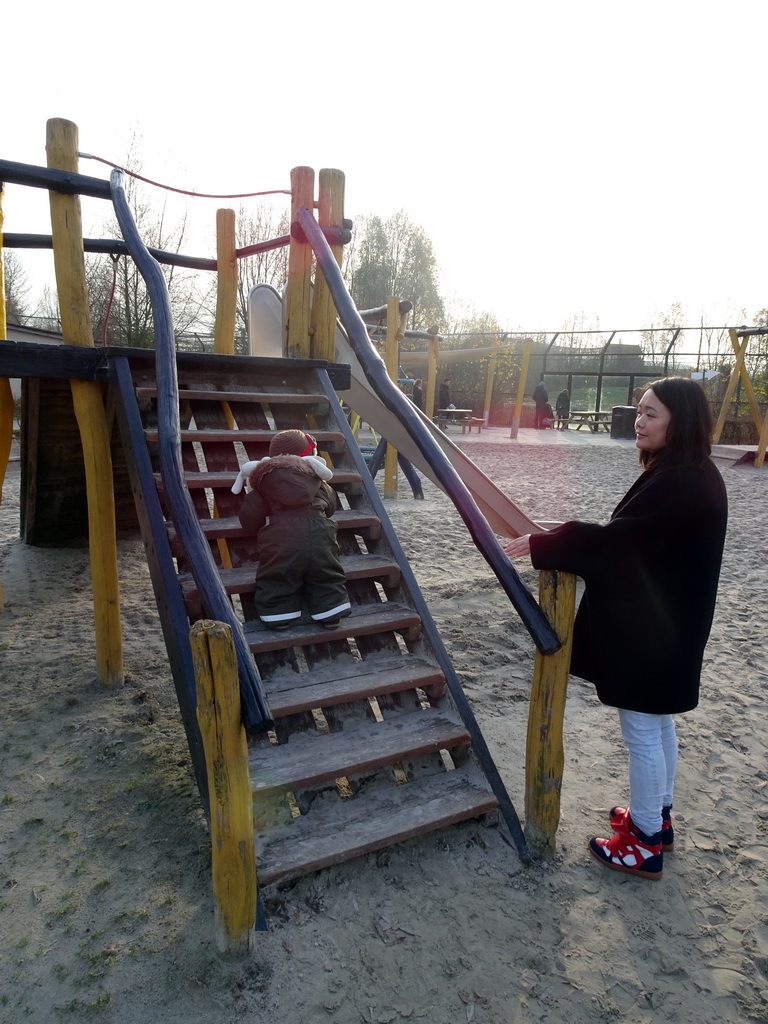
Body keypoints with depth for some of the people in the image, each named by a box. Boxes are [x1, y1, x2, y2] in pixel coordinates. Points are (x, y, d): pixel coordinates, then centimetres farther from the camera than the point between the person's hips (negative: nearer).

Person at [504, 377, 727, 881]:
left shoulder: (679, 484, -25)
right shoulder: (693, 476, 7)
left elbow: (614, 541, -26)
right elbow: (633, 538, 9)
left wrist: (541, 545, -18)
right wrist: (569, 536, 4)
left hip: (651, 630, -10)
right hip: (666, 625, 10)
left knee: (643, 730, 4)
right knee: (658, 724, 22)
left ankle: (646, 843, 21)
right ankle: (658, 818, 40)